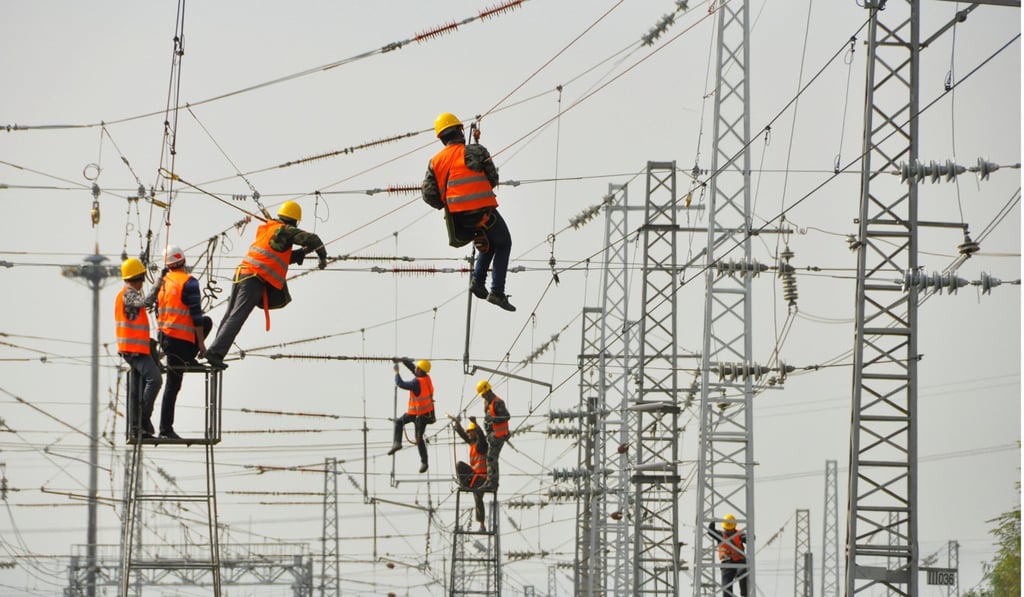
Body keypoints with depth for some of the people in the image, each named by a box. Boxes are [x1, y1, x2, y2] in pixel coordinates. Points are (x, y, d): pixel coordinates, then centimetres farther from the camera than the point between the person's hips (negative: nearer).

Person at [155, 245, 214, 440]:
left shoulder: (163, 282, 12)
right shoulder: (188, 282, -11)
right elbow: (195, 315, -14)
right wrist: (201, 344, -9)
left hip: (164, 336, 8)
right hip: (180, 340, -8)